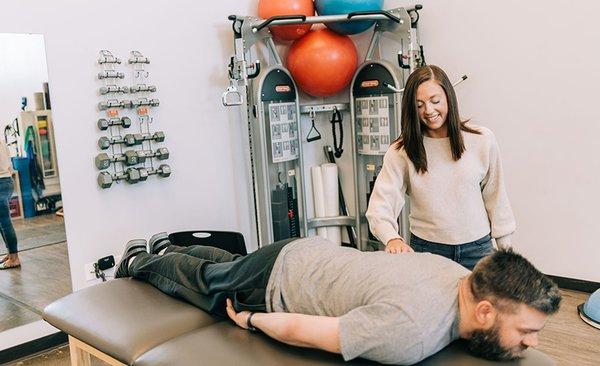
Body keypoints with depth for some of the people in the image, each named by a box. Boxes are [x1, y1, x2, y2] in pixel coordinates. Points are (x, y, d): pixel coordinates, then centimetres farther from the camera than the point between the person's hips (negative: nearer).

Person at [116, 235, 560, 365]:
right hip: (275, 283, -6)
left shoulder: (464, 274, -17)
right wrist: (248, 320, -15)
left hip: (312, 253, 6)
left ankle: (170, 248, 59)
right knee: (202, 281, 26)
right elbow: (298, 328, -32)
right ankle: (139, 260, 52)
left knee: (224, 266, 35)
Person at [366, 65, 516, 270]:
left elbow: (496, 199, 5)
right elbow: (380, 204, -14)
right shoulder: (401, 151, -7)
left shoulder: (482, 140, -3)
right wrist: (392, 238, -33)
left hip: (477, 250, 1)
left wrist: (505, 249, 7)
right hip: (425, 250, -1)